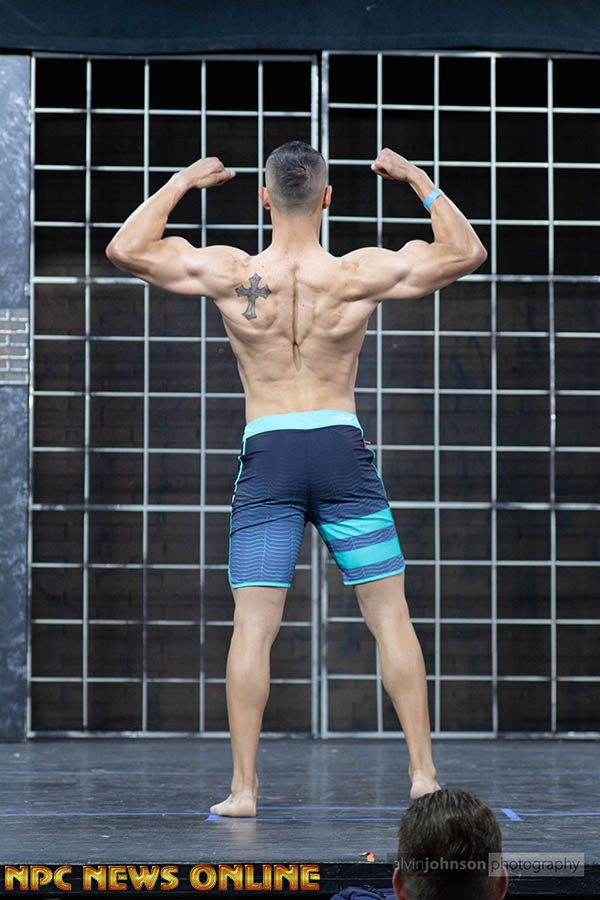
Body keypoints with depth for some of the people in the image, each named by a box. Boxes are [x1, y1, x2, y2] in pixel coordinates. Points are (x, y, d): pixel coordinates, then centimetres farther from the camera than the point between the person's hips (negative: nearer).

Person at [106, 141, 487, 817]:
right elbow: (465, 253, 6)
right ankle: (422, 772, 8)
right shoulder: (359, 274, -6)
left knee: (253, 628, 2)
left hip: (266, 455, 0)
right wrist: (418, 180, 14)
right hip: (342, 446, 0)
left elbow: (125, 249, 6)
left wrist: (181, 183, 15)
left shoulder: (228, 274, -5)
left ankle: (244, 787, 0)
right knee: (390, 617, 8)